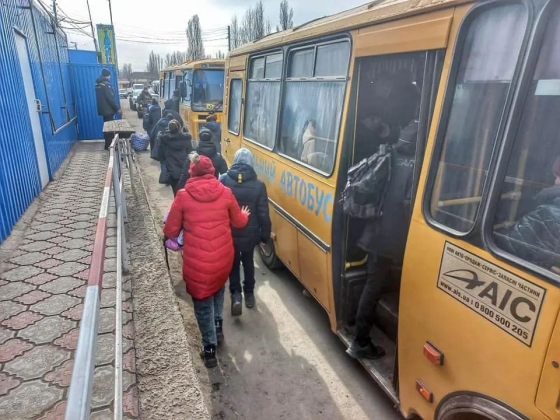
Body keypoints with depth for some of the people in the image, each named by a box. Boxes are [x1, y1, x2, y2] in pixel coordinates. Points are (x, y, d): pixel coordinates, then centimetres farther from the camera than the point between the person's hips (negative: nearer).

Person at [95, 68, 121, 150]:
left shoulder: (98, 84, 13)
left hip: (103, 109, 9)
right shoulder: (106, 84, -16)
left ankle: (108, 144, 21)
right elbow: (110, 98, -20)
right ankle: (108, 146, -1)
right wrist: (118, 108, -14)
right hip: (108, 109, -9)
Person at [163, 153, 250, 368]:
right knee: (218, 289, 33)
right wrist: (245, 215, 33)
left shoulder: (183, 196, -9)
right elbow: (239, 222, 10)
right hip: (223, 257, 3)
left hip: (197, 261, -2)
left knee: (202, 303, 17)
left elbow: (170, 231, -2)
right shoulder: (225, 193, -4)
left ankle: (210, 348, 23)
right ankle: (218, 326, 42)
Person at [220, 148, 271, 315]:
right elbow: (263, 214, -9)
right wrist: (265, 235, 3)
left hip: (229, 233, 0)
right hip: (249, 234, 1)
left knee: (233, 263, 17)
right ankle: (249, 294, 32)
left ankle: (235, 294, 2)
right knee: (248, 262, 22)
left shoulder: (223, 180, -9)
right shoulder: (258, 185, -11)